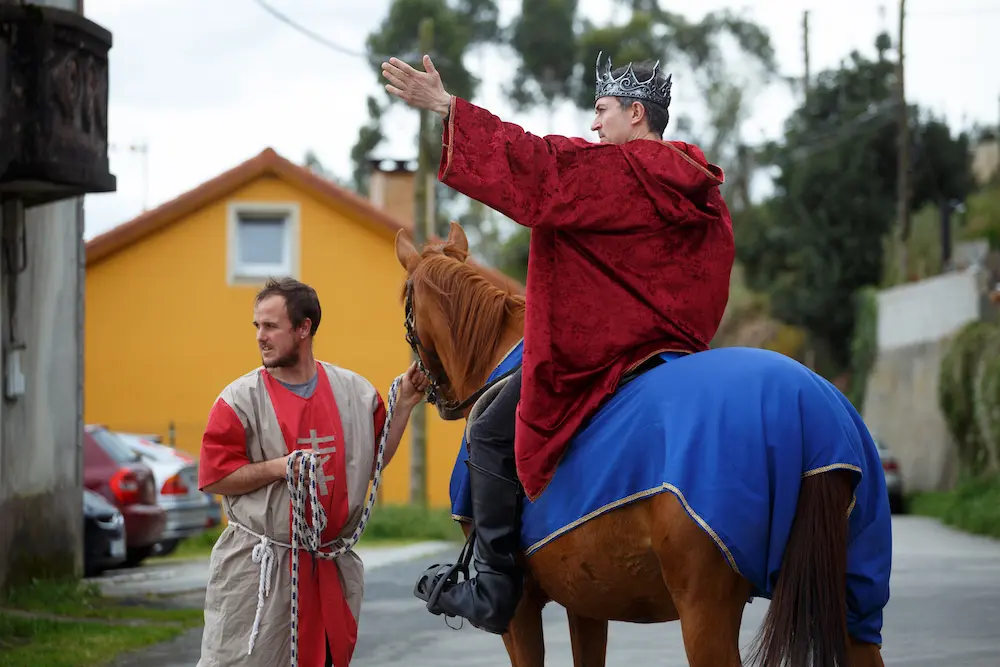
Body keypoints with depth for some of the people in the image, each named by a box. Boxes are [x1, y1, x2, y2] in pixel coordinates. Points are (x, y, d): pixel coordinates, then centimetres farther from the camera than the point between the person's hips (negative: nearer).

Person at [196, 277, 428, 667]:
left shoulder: (355, 392, 5)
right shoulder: (240, 400, -7)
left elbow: (377, 458, 14)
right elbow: (212, 478, -8)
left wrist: (405, 404, 6)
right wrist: (278, 467, -20)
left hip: (330, 569, 4)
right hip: (256, 567, -3)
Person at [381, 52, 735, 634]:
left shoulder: (616, 171, -13)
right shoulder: (703, 194, 12)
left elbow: (536, 167, -19)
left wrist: (445, 106, -17)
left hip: (600, 350, -9)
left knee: (492, 435, 0)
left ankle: (495, 591, -5)